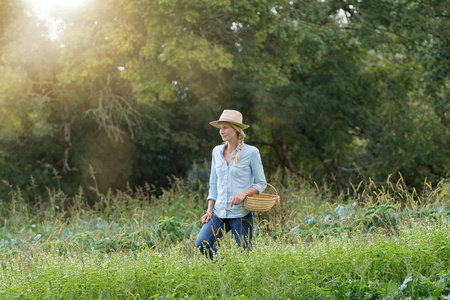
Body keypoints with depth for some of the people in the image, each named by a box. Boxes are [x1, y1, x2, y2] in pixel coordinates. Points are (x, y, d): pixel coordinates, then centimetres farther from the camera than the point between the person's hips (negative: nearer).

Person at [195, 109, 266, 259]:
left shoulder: (251, 152, -5)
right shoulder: (217, 151, 9)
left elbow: (261, 183, -1)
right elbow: (213, 184, 14)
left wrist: (244, 193, -19)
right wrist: (209, 210, 4)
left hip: (241, 213, -4)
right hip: (219, 212, 4)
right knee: (202, 244, -14)